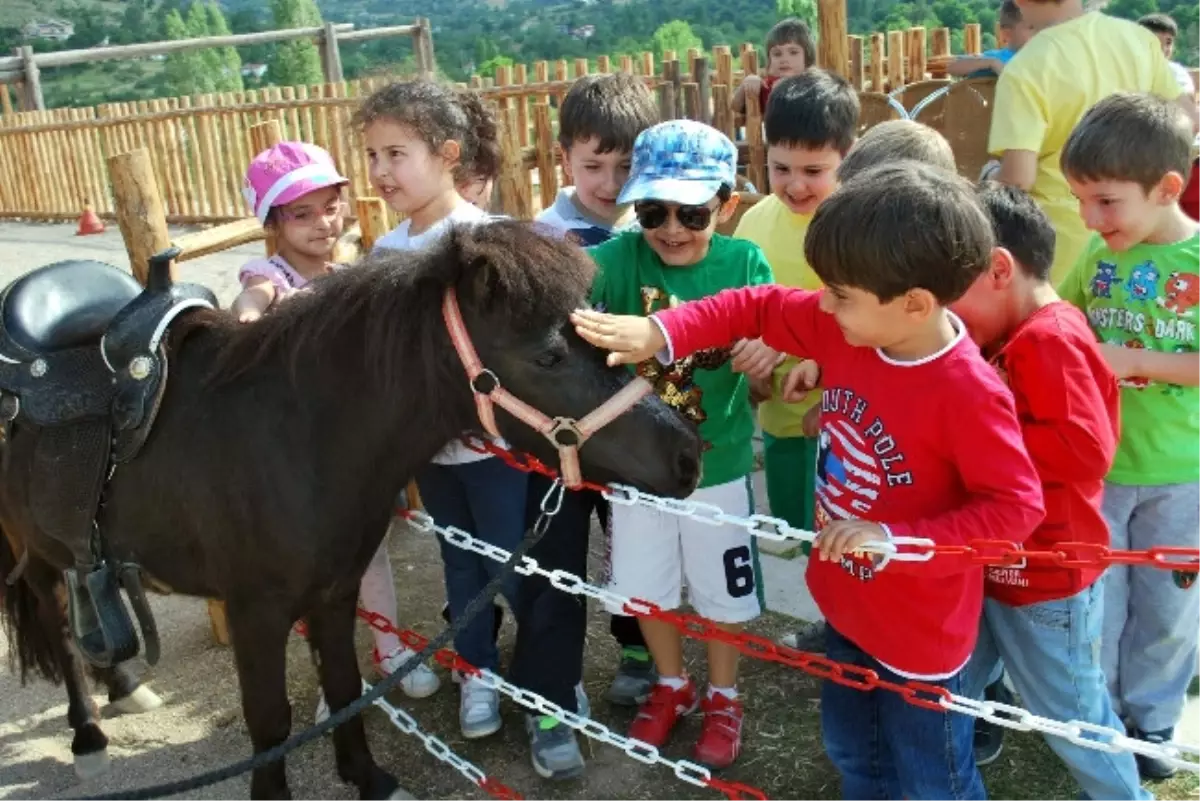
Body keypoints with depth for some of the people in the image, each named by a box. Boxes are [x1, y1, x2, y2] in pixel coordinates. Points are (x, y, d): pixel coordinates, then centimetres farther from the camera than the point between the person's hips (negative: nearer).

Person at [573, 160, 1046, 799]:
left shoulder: (969, 393, -32)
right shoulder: (844, 326, -12)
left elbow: (1016, 506, -26)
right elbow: (755, 309, -4)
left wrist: (893, 540, -32)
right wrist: (658, 333, -17)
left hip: (920, 631, -7)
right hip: (845, 603, 7)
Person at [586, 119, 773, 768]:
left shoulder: (743, 262, -13)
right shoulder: (625, 256, -15)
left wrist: (768, 345, -43)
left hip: (717, 466, -1)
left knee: (719, 592, 16)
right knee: (647, 586, 19)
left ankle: (722, 699, 42)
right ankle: (672, 686, 46)